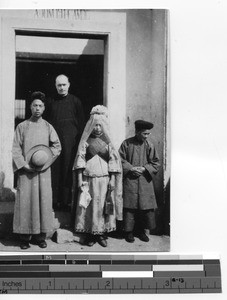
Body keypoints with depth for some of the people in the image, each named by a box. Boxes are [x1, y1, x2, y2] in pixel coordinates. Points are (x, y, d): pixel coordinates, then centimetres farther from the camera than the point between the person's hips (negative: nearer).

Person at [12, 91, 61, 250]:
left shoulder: (48, 127, 9)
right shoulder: (22, 126, 5)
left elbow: (57, 147, 7)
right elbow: (16, 149, 1)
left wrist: (46, 158, -7)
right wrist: (24, 165, -10)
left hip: (43, 170, 1)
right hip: (26, 171, -1)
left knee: (43, 200, 0)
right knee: (25, 201, -3)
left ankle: (40, 236, 7)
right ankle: (25, 237, 4)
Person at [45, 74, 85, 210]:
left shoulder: (75, 101, 6)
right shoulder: (51, 102, 12)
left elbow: (81, 122, 6)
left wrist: (79, 141, -1)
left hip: (70, 141, -2)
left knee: (68, 171, -1)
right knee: (54, 170, 0)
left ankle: (66, 201, 4)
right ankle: (54, 200, 5)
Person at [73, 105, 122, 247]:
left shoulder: (108, 142, 8)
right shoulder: (86, 141, 5)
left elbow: (113, 161, 5)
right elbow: (80, 159, 2)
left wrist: (112, 179, -1)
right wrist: (80, 179, -5)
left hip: (105, 178, 1)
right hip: (89, 178, -1)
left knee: (103, 205, 2)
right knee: (89, 206, 1)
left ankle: (102, 233, 12)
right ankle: (90, 234, 10)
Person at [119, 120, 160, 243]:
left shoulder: (149, 145, 3)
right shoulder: (126, 143, -2)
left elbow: (156, 163, 6)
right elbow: (120, 160, 0)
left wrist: (144, 168, -9)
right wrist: (131, 168, -13)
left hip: (145, 181, 2)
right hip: (129, 181, -2)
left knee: (146, 207, 3)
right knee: (130, 206, -1)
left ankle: (141, 230, 18)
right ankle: (129, 231, 12)